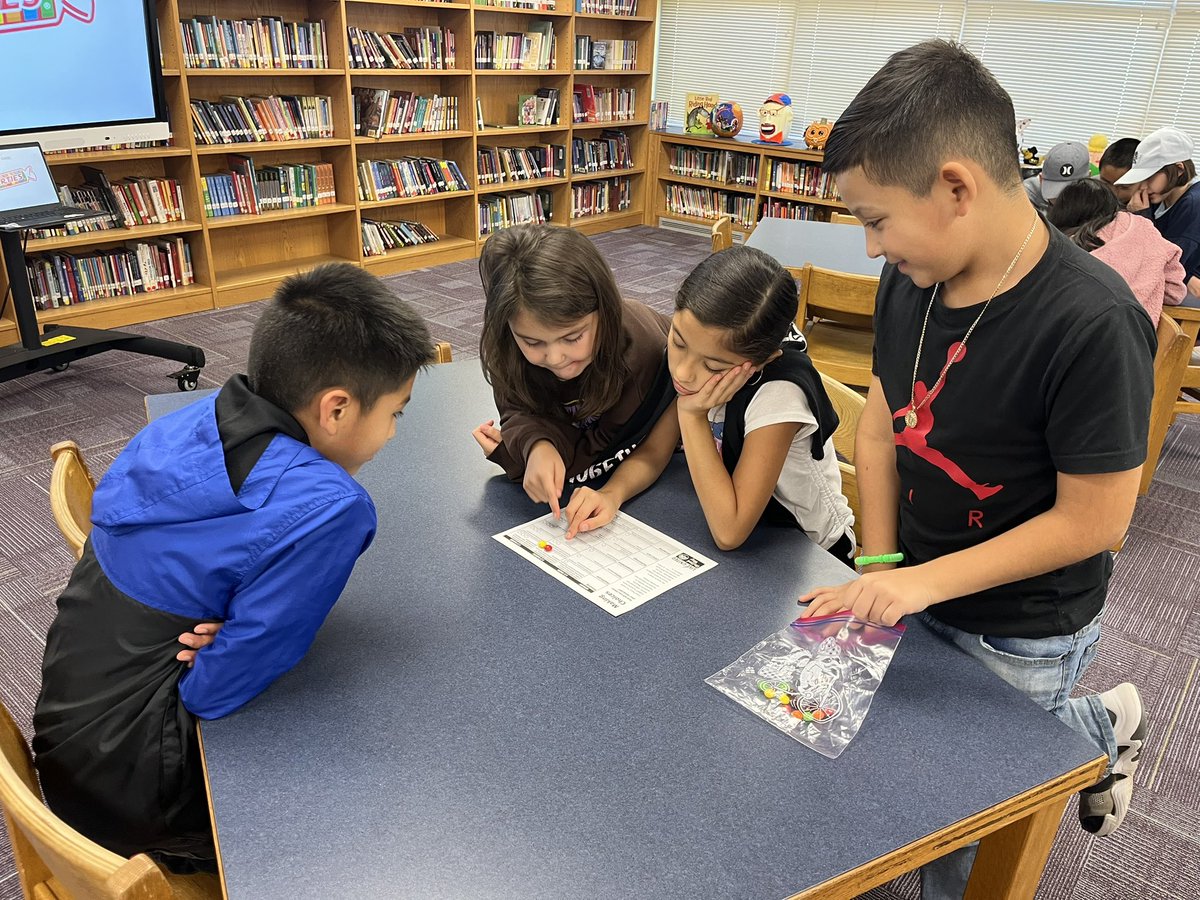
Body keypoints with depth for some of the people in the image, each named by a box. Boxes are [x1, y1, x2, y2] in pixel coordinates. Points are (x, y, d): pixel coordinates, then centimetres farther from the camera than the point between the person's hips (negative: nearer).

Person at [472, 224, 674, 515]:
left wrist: (509, 449, -29)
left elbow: (605, 450, -30)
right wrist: (536, 445, -50)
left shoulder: (640, 350, -41)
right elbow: (519, 411, -24)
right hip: (576, 422, 3)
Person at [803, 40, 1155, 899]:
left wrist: (923, 581, -23)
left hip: (1023, 634, -5)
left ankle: (1103, 728, 37)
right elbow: (881, 423, -1)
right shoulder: (912, 279, -10)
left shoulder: (1091, 325, -29)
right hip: (914, 587, 6)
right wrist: (878, 570, -5)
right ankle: (1102, 722, 39)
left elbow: (1093, 520, -22)